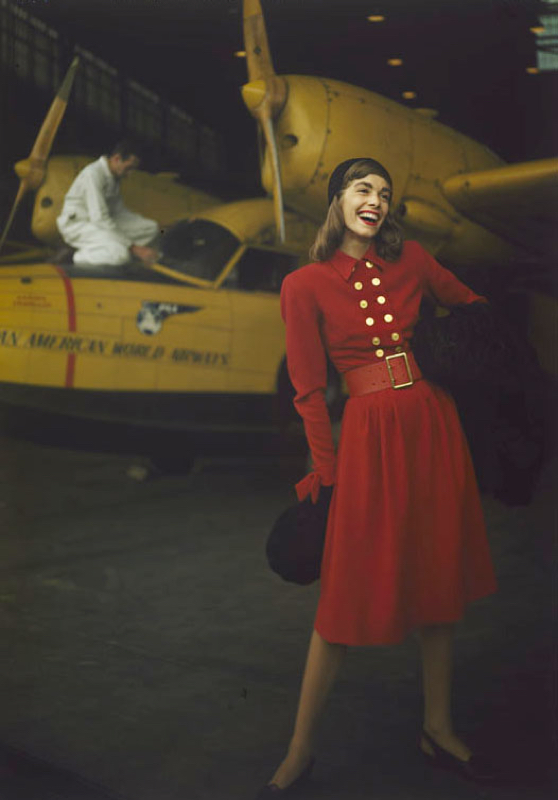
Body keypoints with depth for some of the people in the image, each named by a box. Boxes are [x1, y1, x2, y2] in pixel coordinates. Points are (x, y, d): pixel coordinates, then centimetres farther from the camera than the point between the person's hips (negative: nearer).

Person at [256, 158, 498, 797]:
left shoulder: (410, 260, 7)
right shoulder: (305, 285, -3)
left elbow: (469, 306, 24)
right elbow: (309, 389, -3)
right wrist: (324, 469, -6)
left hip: (433, 425, 4)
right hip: (370, 435, -4)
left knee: (439, 577, 11)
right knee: (350, 591, -1)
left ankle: (438, 728, 28)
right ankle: (301, 749, 13)